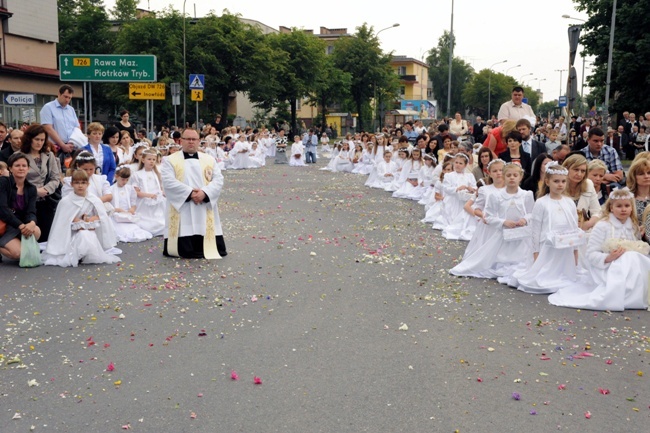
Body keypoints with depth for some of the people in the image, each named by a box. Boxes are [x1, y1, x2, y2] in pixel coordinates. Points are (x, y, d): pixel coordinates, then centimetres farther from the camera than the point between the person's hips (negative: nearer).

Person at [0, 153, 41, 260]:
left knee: (36, 231, -28)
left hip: (19, 228, 5)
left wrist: (32, 223, -31)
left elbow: (31, 212, -6)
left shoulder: (31, 189, 5)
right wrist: (21, 226, -28)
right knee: (18, 253, -26)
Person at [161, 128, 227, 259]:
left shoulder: (210, 160, 14)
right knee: (186, 252, -7)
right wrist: (190, 193, -17)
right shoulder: (170, 160, 5)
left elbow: (218, 180, 3)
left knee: (216, 249, 0)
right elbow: (168, 182, -8)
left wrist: (204, 193, -15)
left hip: (205, 209, 3)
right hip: (181, 209, -3)